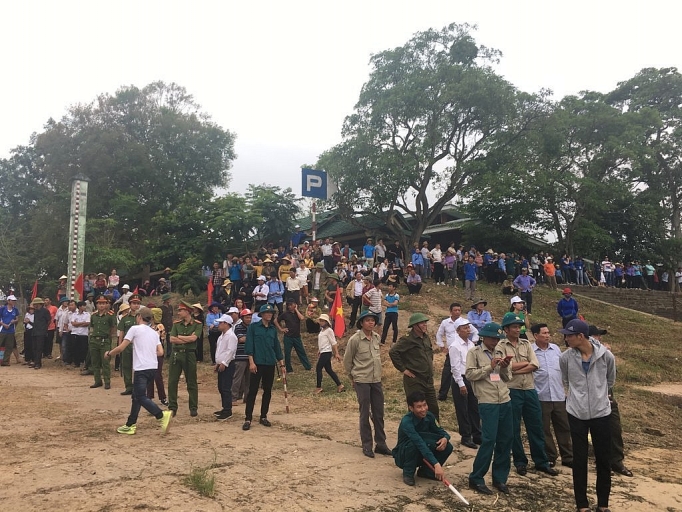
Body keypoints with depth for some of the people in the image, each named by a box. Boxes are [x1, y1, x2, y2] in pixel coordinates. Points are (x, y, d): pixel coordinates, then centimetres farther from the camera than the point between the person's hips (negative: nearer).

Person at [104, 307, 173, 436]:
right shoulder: (154, 332, 16)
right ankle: (130, 425, 21)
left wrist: (109, 353, 16)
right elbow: (160, 352, 7)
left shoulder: (135, 329, -1)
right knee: (136, 395, 17)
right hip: (153, 368, 7)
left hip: (141, 368, -7)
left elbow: (121, 348, -2)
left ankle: (162, 415, -23)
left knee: (141, 397, -7)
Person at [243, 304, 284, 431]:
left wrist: (281, 363, 13)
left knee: (268, 391, 9)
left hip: (270, 364, 5)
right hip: (257, 363, -5)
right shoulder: (253, 327, -2)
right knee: (252, 391, -5)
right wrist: (251, 362, -13)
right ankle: (248, 419, -1)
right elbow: (249, 345, -6)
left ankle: (263, 417, 19)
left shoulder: (273, 329, 11)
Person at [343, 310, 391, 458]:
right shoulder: (355, 339, -13)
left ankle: (381, 444, 24)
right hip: (362, 381, -5)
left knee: (379, 413, 11)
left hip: (376, 380, 5)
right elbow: (347, 360, -3)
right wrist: (352, 376, 5)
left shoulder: (377, 338, 3)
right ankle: (366, 446, 17)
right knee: (365, 414, 4)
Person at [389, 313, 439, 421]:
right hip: (414, 380, -7)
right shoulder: (408, 339, -14)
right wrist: (403, 369, -17)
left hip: (428, 380, 8)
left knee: (433, 408, 13)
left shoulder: (426, 337, 11)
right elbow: (393, 352, -22)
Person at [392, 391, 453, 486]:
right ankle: (408, 473, -11)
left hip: (422, 456, 6)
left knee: (447, 447, -16)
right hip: (403, 456, -5)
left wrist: (445, 438, -25)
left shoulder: (429, 416, -12)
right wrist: (436, 464, -49)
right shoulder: (407, 421, -31)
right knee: (413, 443, -38)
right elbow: (420, 444, -41)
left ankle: (425, 471, 5)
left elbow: (441, 431, 0)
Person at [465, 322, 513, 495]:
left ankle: (500, 478, 21)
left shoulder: (499, 353, 17)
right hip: (488, 403, -6)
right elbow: (469, 374, -11)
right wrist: (490, 366, -15)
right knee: (488, 440, -8)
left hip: (505, 402, 6)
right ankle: (476, 479, 4)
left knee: (506, 440, 8)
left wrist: (505, 367, -4)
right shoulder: (474, 353, -1)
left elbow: (508, 378, 16)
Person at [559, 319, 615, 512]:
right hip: (576, 414, 0)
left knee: (603, 460, 10)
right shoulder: (566, 358, -8)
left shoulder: (606, 356, -10)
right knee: (579, 460, 6)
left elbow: (610, 381, 10)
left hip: (601, 412, 0)